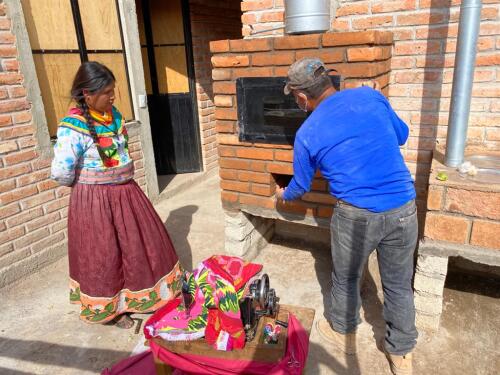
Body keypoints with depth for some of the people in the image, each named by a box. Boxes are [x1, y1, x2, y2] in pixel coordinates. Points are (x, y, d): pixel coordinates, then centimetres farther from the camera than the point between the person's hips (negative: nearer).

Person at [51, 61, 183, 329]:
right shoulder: (73, 127, -22)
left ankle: (144, 294, 42)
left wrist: (121, 182, 10)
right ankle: (111, 307, 33)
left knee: (140, 244, 18)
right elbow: (61, 173, -22)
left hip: (126, 192, 7)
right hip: (95, 200, -7)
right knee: (104, 254, 10)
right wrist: (87, 184, -4)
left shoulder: (114, 115, 1)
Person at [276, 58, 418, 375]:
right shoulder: (371, 96, 1)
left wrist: (285, 195, 33)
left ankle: (343, 332, 47)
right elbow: (402, 136, 15)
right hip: (404, 208, 4)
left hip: (357, 215, -3)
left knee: (346, 279, 23)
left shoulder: (307, 134, -4)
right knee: (399, 285, 20)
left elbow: (301, 186, 11)